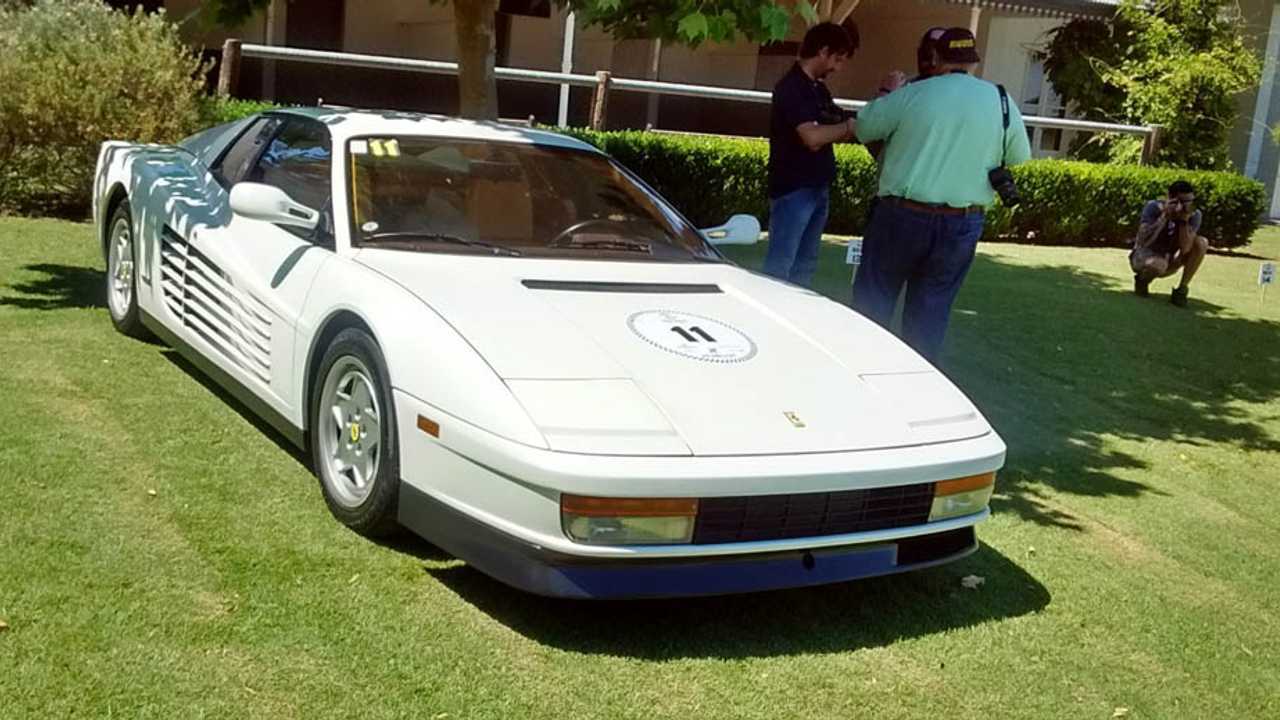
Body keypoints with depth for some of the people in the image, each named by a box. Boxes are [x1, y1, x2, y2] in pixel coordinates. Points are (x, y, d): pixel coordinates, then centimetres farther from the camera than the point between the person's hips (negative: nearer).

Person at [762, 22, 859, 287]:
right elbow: (812, 137, -24)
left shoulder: (819, 89, 15)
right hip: (793, 190, -9)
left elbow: (833, 133, 13)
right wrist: (850, 126, -11)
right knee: (780, 265, -8)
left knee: (805, 265, 12)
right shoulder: (791, 87, -13)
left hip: (818, 188, 9)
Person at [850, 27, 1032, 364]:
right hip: (962, 224, 2)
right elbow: (1020, 156, 15)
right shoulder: (1001, 102, 2)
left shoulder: (912, 94, -5)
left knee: (874, 297, 9)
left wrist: (889, 93, 22)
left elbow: (864, 128, 8)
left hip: (904, 215, -2)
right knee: (931, 307, 11)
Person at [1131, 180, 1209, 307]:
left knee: (1201, 243, -20)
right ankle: (1142, 280, -2)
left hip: (1169, 262, 4)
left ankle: (1181, 290, -14)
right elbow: (1143, 242, -32)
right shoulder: (1154, 208, -20)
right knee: (1158, 264, -40)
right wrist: (1165, 216, -34)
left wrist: (1184, 220, -32)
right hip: (1142, 258, -4)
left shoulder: (1194, 215, -14)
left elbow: (1185, 249, -26)